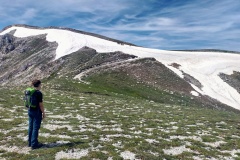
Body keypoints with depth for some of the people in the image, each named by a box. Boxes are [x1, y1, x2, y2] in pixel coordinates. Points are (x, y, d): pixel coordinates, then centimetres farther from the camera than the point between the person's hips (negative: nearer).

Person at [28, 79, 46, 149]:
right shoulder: (39, 93, -17)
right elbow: (40, 104, -16)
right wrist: (43, 113, -7)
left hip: (30, 111, 8)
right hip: (37, 112, -8)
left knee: (31, 127, 16)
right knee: (35, 128, 0)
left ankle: (30, 142, 28)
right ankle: (34, 144, 7)